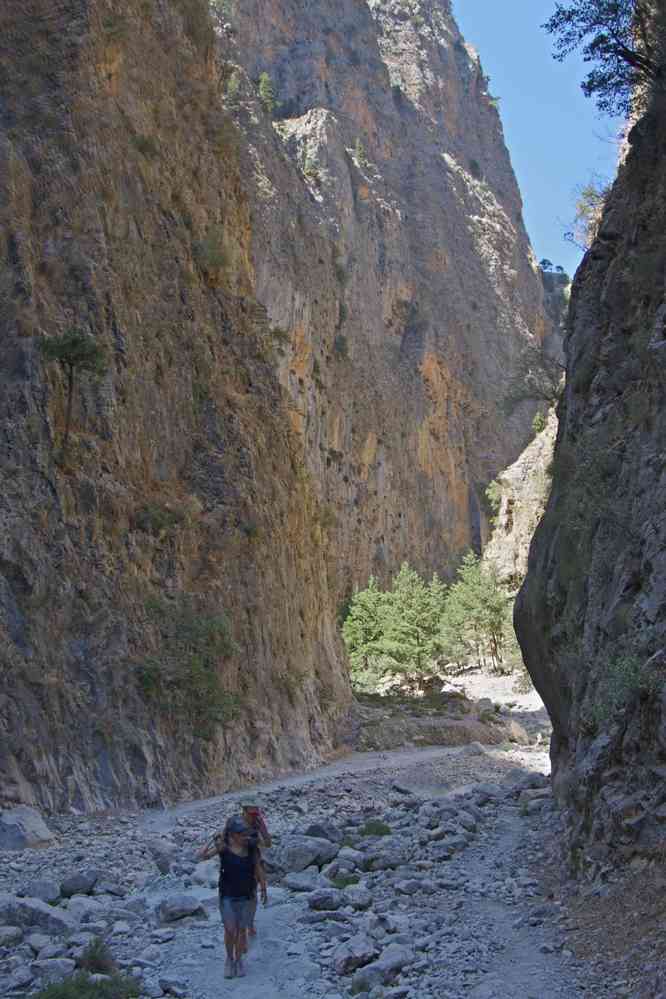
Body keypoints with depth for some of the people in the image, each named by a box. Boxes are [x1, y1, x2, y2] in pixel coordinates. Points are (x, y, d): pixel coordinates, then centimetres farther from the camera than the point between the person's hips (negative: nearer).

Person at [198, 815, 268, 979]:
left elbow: (258, 870, 4)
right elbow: (203, 856, -27)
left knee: (242, 930, 12)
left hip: (246, 896, 2)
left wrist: (264, 890, 10)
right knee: (230, 930, 1)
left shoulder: (251, 848, -8)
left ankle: (238, 960, 32)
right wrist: (214, 839, -32)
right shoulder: (224, 847, -15)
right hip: (228, 896, -2)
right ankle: (229, 959, 28)